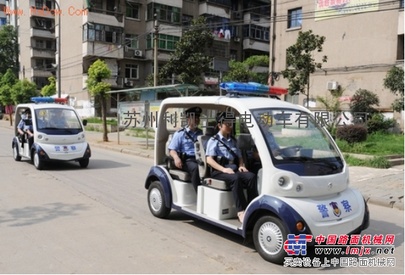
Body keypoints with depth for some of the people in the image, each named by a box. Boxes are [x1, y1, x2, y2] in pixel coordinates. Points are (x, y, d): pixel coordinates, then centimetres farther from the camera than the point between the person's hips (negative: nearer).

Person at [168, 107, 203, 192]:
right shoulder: (180, 134, 9)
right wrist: (176, 157, -18)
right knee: (196, 168, -36)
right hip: (187, 160, -3)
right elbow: (172, 149, 3)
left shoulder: (201, 133, 23)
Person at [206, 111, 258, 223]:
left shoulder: (232, 140, 24)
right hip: (218, 172, -5)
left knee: (251, 176, -25)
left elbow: (239, 157, 26)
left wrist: (241, 166, 2)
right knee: (235, 178, -36)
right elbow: (209, 160, -8)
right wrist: (224, 169, -22)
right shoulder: (214, 140, 4)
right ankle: (241, 212, -36)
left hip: (234, 170, 5)